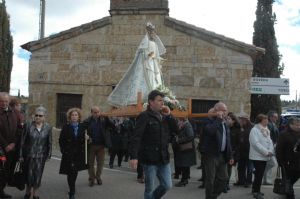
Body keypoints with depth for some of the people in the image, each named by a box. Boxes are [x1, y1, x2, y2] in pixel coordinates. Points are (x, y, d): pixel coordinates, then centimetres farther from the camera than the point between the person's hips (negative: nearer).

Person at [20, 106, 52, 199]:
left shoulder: (48, 127, -5)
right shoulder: (28, 125, -8)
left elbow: (49, 143, 1)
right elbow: (23, 141, -3)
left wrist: (48, 155, 2)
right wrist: (21, 154, -2)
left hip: (41, 156, 0)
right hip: (29, 155, 0)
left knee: (38, 175, 6)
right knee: (29, 174, 11)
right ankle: (28, 192, 36)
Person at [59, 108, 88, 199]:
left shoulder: (82, 127, 4)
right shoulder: (66, 127, -3)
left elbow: (84, 138, 11)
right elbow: (61, 140, -1)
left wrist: (86, 138, -10)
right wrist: (63, 150, -8)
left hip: (79, 154, 3)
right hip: (68, 154, -3)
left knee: (75, 172, 12)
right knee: (71, 172, -5)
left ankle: (72, 189, 33)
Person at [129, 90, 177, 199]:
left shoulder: (164, 116, 10)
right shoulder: (144, 116, -11)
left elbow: (175, 131, 10)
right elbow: (136, 137, -18)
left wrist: (169, 116, -2)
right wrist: (133, 156, -28)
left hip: (164, 158, 6)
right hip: (150, 159, -6)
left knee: (167, 185, 11)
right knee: (150, 188, 6)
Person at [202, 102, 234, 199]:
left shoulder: (225, 124, 14)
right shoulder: (210, 122, -11)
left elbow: (227, 141, 18)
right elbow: (211, 131, -35)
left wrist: (230, 155, 13)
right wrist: (219, 119, -24)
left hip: (222, 155, 8)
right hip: (211, 155, -7)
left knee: (223, 178, 10)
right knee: (210, 180, 0)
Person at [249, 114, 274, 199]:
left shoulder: (266, 130, 14)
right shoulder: (254, 130, -11)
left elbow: (270, 142, 10)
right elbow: (256, 143, -19)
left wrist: (270, 151, -8)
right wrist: (266, 152, -19)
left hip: (264, 156, 7)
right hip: (257, 156, -7)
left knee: (259, 173, 12)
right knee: (259, 174, -8)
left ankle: (255, 189, 23)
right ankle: (256, 192, 0)